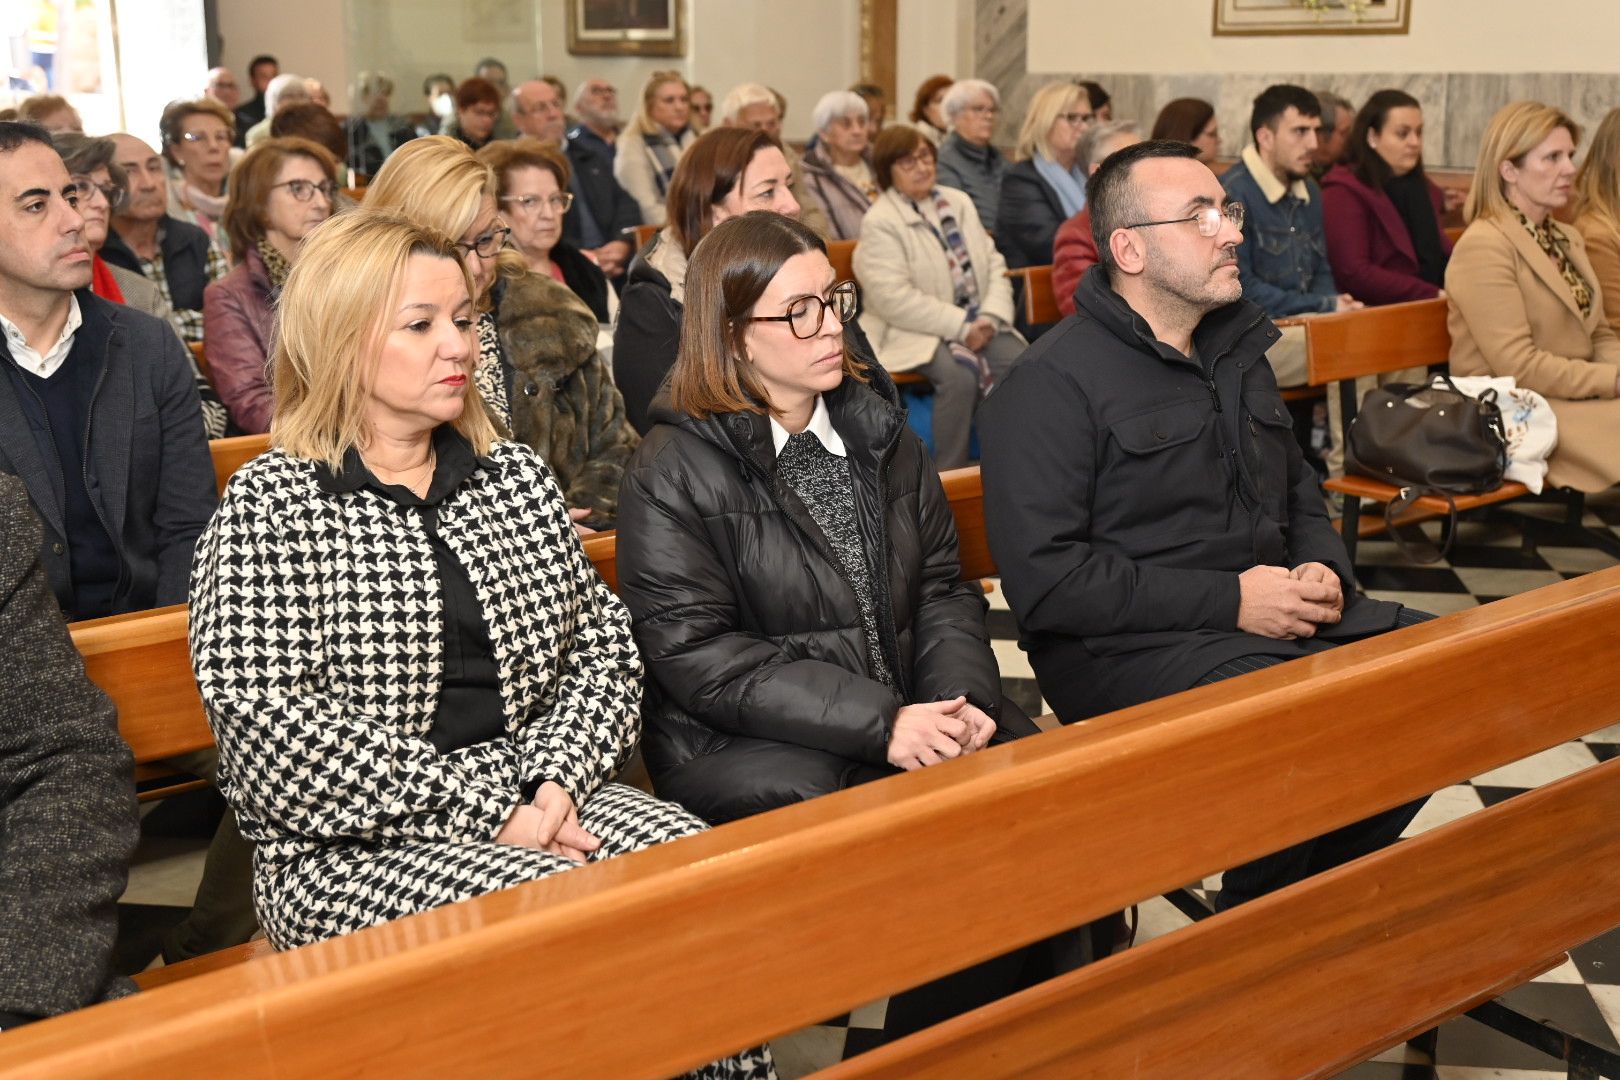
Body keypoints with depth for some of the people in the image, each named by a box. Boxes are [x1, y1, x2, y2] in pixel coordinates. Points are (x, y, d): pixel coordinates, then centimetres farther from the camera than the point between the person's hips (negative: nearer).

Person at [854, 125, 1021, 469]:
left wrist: (991, 317, -6)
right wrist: (961, 325, -18)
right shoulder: (879, 222, -6)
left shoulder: (959, 202, 16)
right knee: (960, 375, -33)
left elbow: (994, 265, 13)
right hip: (914, 332, -5)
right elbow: (893, 298, -17)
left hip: (976, 324, 6)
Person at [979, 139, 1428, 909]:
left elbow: (1298, 493, 28)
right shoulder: (1052, 384, -10)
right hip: (1127, 645, -8)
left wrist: (1321, 569, 3)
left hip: (1268, 611, 8)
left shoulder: (1236, 352, 18)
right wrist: (1229, 601, -18)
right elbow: (1042, 578, -18)